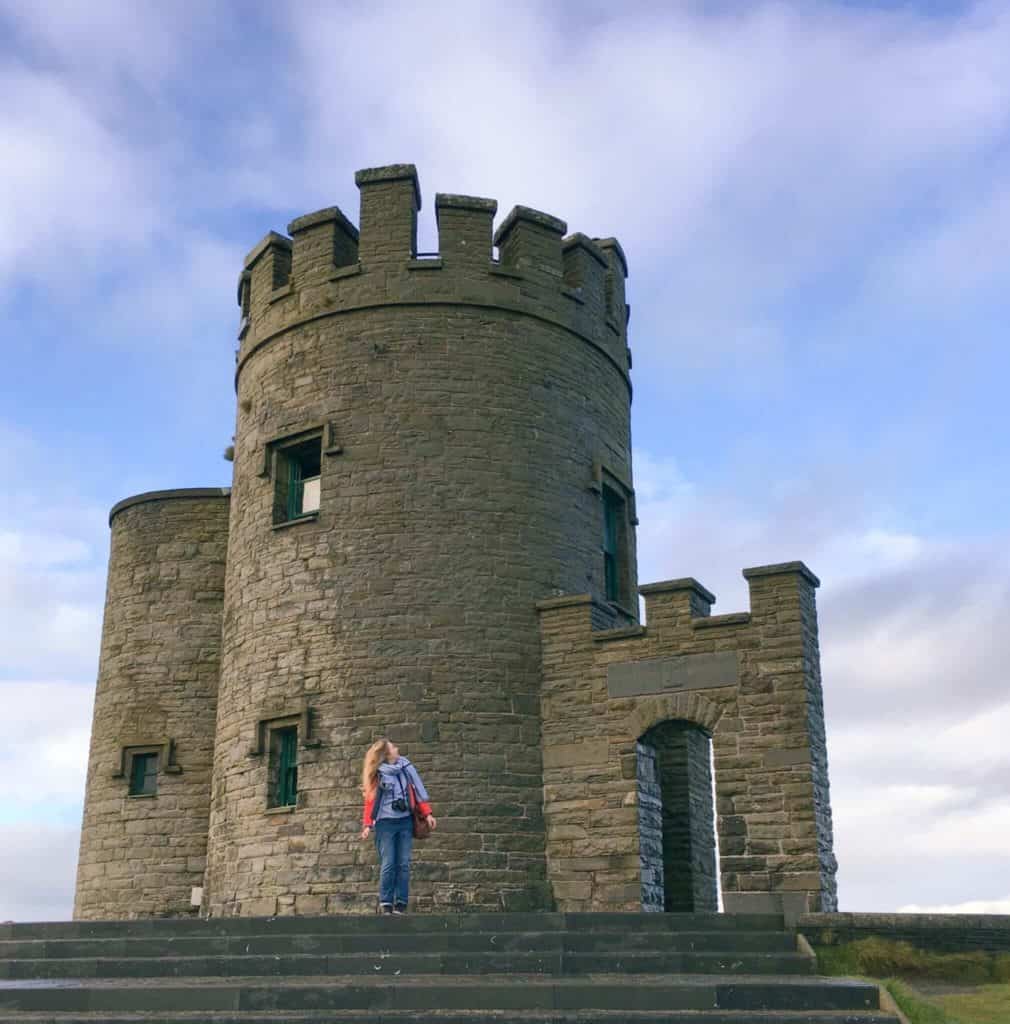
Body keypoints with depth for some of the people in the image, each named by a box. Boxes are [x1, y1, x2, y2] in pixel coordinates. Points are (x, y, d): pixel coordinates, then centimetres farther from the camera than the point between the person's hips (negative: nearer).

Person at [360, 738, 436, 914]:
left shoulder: (407, 767, 6)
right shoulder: (377, 773, -2)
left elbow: (418, 790, 9)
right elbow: (370, 800, -1)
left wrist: (428, 814, 4)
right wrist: (367, 825, -7)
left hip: (405, 821, 3)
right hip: (385, 822, -3)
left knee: (403, 864, -1)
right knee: (388, 865, -6)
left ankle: (401, 904, 3)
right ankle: (385, 904, 1)